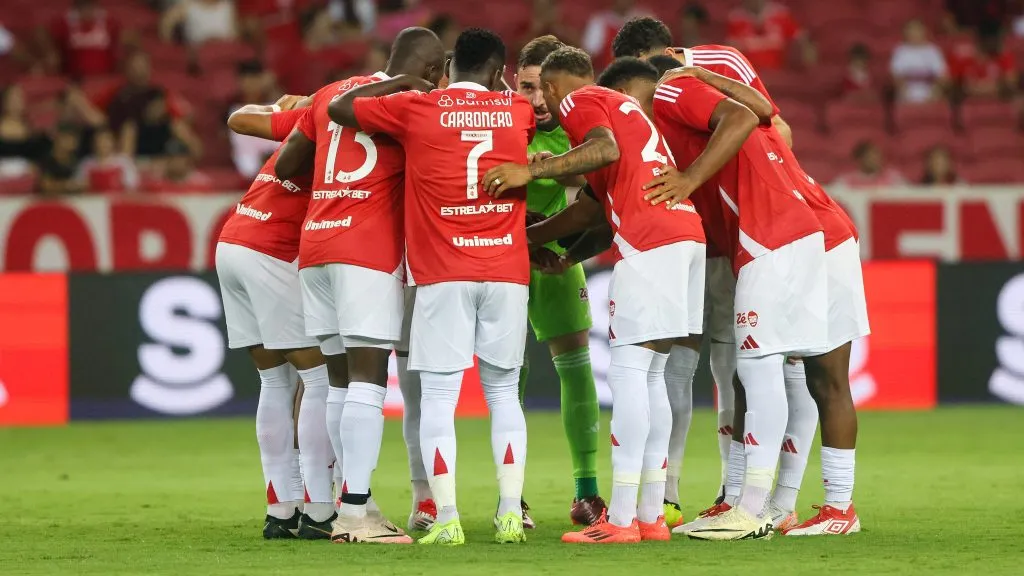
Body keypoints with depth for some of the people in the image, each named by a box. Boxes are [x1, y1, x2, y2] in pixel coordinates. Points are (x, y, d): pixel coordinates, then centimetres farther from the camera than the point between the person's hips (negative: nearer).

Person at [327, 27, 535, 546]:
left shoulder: (415, 109, 0)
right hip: (507, 270, 2)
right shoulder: (518, 111, 6)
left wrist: (401, 83, 22)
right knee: (504, 392, 10)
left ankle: (446, 519, -9)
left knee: (439, 396, -1)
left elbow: (338, 109, 12)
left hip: (443, 273, -2)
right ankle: (511, 514, 3)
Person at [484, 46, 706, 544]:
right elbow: (593, 207, 33)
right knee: (651, 376, 12)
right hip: (687, 230, 9)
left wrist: (533, 171, -20)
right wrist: (530, 237, 40)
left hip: (648, 241, -9)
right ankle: (651, 514, 11)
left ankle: (621, 519, -12)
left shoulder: (579, 102, 4)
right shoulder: (621, 106, 32)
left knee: (628, 370, -8)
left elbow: (606, 150, -18)